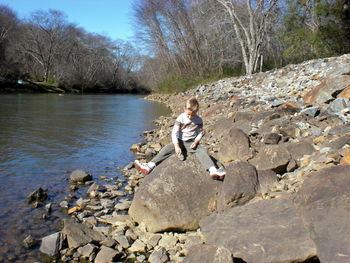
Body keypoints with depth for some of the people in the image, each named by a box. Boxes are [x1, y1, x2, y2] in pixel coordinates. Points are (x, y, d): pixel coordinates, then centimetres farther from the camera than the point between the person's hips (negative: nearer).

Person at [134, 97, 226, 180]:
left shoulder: (199, 120, -4)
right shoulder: (180, 118, -9)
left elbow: (201, 132, 8)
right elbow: (174, 132, -13)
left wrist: (196, 141, -12)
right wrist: (177, 146, -24)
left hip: (191, 143, 0)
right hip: (179, 141, 0)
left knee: (202, 151, -26)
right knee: (166, 149, -22)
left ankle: (213, 170, -43)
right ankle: (150, 166, -32)